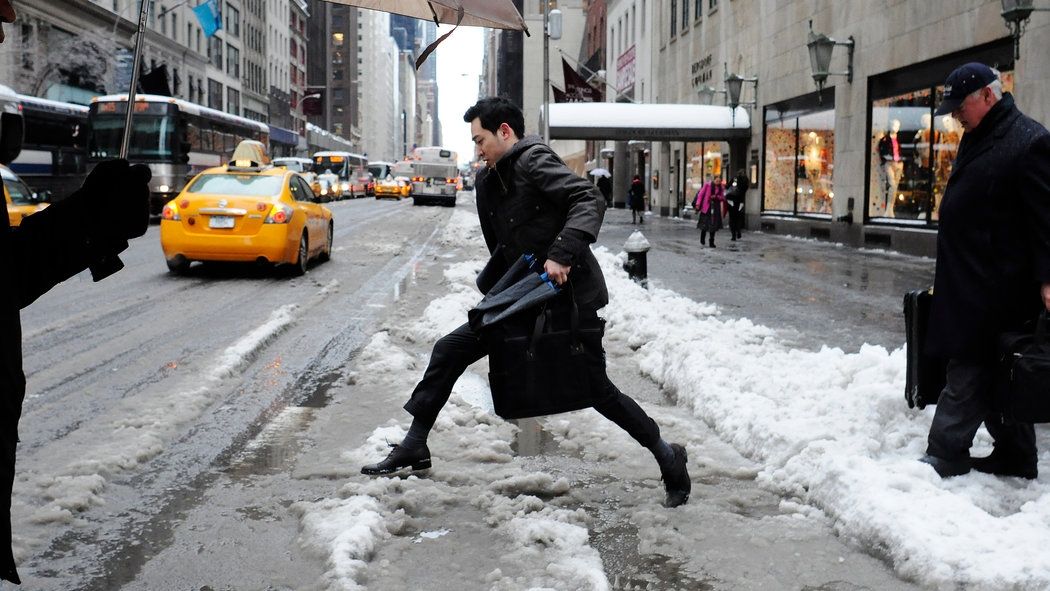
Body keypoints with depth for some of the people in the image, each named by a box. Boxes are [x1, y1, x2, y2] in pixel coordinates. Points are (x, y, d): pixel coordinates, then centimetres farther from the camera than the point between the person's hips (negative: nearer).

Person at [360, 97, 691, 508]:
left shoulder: (535, 161, -12)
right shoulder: (490, 181, 13)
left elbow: (590, 200, -25)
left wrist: (563, 255, -34)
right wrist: (490, 284, 10)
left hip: (569, 295, -8)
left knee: (596, 388, -1)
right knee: (448, 351, 5)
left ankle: (667, 457, 19)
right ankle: (414, 446, 16)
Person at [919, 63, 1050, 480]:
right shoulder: (976, 139, 17)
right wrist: (947, 279, 25)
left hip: (994, 286, -10)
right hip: (966, 281, 10)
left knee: (969, 371, -7)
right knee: (993, 372, 14)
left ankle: (945, 456, -2)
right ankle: (1014, 456, 22)